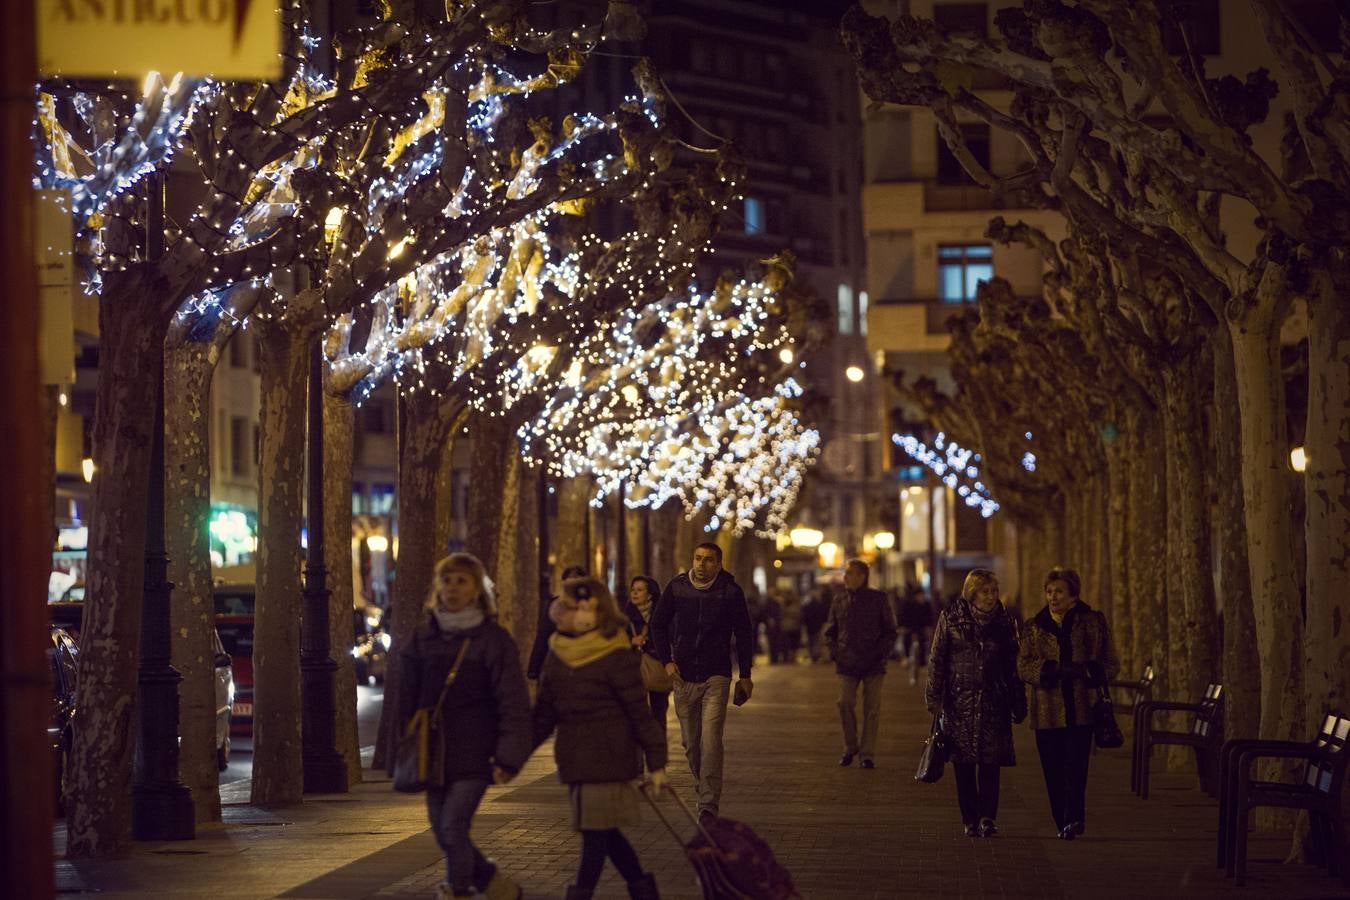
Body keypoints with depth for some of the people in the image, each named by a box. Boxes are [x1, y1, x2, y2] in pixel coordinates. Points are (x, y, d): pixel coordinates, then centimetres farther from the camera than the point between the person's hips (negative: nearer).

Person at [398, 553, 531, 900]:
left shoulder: (493, 639, -6)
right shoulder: (424, 636, 8)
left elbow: (513, 704, -8)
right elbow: (407, 698, 12)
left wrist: (508, 757, -15)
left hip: (473, 755, -5)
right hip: (434, 753, 5)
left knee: (453, 829, -12)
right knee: (444, 835, 9)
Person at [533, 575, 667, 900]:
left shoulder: (616, 657, -11)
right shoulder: (557, 655, 8)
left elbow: (640, 712, -9)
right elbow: (545, 713, 15)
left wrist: (656, 763, -9)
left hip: (608, 757, -7)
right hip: (575, 760, 7)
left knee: (596, 831, -4)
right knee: (604, 831, 13)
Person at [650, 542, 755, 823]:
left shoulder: (730, 591, -3)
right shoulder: (676, 587, 1)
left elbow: (743, 634, 5)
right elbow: (658, 626, 11)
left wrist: (745, 675, 4)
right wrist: (667, 661, -1)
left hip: (716, 676, -3)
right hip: (684, 676, 3)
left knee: (711, 740, -15)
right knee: (691, 743, 8)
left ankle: (709, 804, -16)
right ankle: (704, 788, 29)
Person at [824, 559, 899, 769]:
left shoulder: (878, 599, 1)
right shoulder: (839, 600, 9)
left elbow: (891, 631, 5)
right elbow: (830, 631, 18)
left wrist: (882, 653, -6)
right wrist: (834, 652, 3)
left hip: (873, 664, -2)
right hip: (847, 663, 2)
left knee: (872, 709, 0)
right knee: (845, 703, -8)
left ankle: (868, 754, 6)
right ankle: (850, 748, 10)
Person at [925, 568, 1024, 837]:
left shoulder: (1005, 622, 6)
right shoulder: (950, 619, 1)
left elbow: (1012, 665, 11)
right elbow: (937, 659, 3)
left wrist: (1018, 704, 10)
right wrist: (934, 697, -3)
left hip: (993, 701, 0)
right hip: (959, 700, 0)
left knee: (990, 760, -8)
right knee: (963, 763, 2)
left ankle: (988, 818, -9)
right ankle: (970, 819, 7)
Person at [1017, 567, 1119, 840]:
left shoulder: (1093, 622, 8)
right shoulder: (1035, 626, 12)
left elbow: (1112, 664, 9)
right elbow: (1023, 666, 3)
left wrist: (1089, 672, -11)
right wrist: (1052, 671, -14)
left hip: (1082, 707, -2)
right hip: (1048, 709, 2)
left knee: (1076, 765, -15)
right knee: (1053, 769, 3)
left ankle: (1073, 818, -17)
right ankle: (1065, 823, 13)